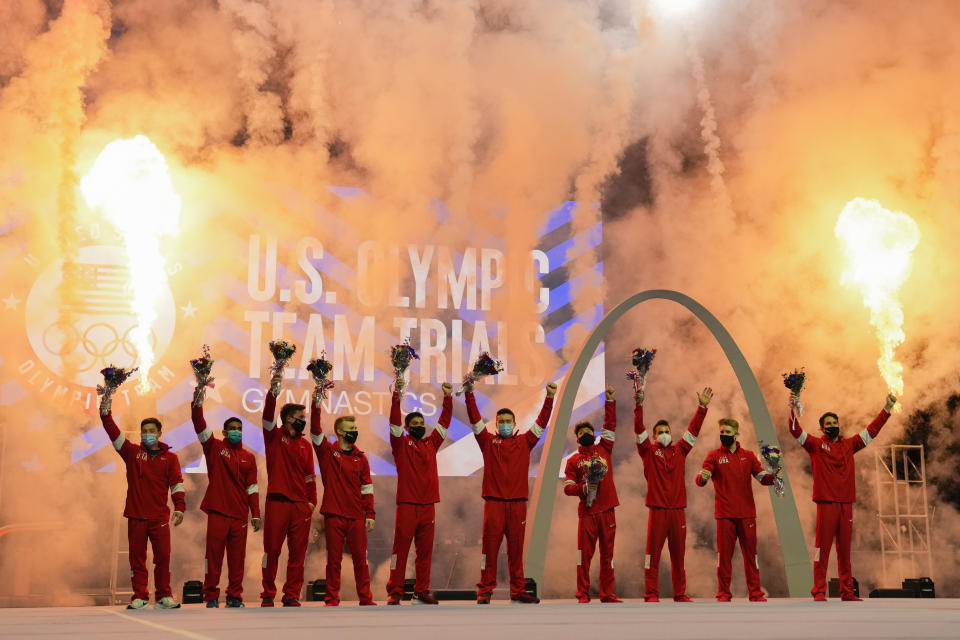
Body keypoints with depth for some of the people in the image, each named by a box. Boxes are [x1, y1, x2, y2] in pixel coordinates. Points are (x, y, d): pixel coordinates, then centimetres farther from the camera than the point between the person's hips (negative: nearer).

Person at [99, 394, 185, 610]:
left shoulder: (169, 458, 8)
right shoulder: (132, 453, 9)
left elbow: (177, 484, 1)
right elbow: (114, 433, -1)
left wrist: (179, 507, -11)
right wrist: (105, 413, -14)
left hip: (160, 517, 0)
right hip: (136, 516, 1)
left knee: (163, 556, -2)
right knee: (137, 558, 4)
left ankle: (163, 596, 6)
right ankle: (139, 597, 10)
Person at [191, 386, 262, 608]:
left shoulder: (248, 457, 13)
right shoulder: (215, 448, 6)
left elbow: (252, 487, 12)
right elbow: (199, 425, -6)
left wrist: (256, 514, 7)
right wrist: (197, 403, -20)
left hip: (240, 515, 2)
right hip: (217, 512, -2)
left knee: (237, 557, 3)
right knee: (214, 554, -2)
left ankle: (235, 596, 11)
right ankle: (211, 596, 5)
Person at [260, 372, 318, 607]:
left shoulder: (305, 445, 15)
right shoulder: (275, 437, 4)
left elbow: (310, 475, 14)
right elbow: (268, 416, -13)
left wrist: (312, 501, 6)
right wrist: (272, 392, -27)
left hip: (301, 505, 4)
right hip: (277, 502, -4)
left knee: (297, 552, 4)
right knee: (272, 550, 0)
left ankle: (292, 595, 12)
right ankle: (268, 595, 10)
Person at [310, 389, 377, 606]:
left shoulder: (361, 458, 10)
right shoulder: (327, 452, 3)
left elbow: (367, 488, 11)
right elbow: (315, 431, -11)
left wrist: (370, 514, 6)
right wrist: (316, 406, -24)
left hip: (356, 517, 2)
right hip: (334, 515, -2)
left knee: (360, 558, 3)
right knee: (334, 559, 3)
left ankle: (365, 598, 10)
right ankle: (331, 600, 10)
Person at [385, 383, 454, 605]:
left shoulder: (431, 443, 15)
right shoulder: (401, 444, 4)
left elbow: (445, 421, 15)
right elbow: (394, 422, -10)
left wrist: (448, 398, 6)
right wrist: (396, 398, -21)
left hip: (428, 505, 4)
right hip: (406, 505, -4)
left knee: (425, 551, 6)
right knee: (400, 549, -4)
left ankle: (421, 592, 12)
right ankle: (395, 592, -1)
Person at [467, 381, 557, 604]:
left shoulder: (524, 442, 13)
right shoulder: (488, 442, 9)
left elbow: (541, 423, 9)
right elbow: (475, 420, 2)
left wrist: (549, 398, 1)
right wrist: (470, 393, -7)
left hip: (518, 503, 2)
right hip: (494, 502, -2)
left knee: (516, 549, 7)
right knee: (490, 547, -2)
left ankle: (518, 591, 12)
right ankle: (484, 591, 3)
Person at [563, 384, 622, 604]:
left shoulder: (603, 449, 13)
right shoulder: (573, 460, 9)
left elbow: (610, 424, 7)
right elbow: (567, 487, 3)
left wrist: (610, 400, 0)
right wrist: (585, 488, -15)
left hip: (607, 511, 2)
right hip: (587, 512, -2)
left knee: (607, 554, 5)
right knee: (584, 554, -2)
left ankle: (607, 594, 11)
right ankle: (583, 594, 3)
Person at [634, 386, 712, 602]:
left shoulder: (680, 450, 14)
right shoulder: (649, 451, 6)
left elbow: (693, 430, 10)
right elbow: (639, 430, -5)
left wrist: (702, 408, 2)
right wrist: (639, 406, -17)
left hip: (678, 510, 3)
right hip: (657, 509, -3)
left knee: (678, 555, 8)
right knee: (653, 554, -3)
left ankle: (680, 594, 14)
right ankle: (651, 595, 0)